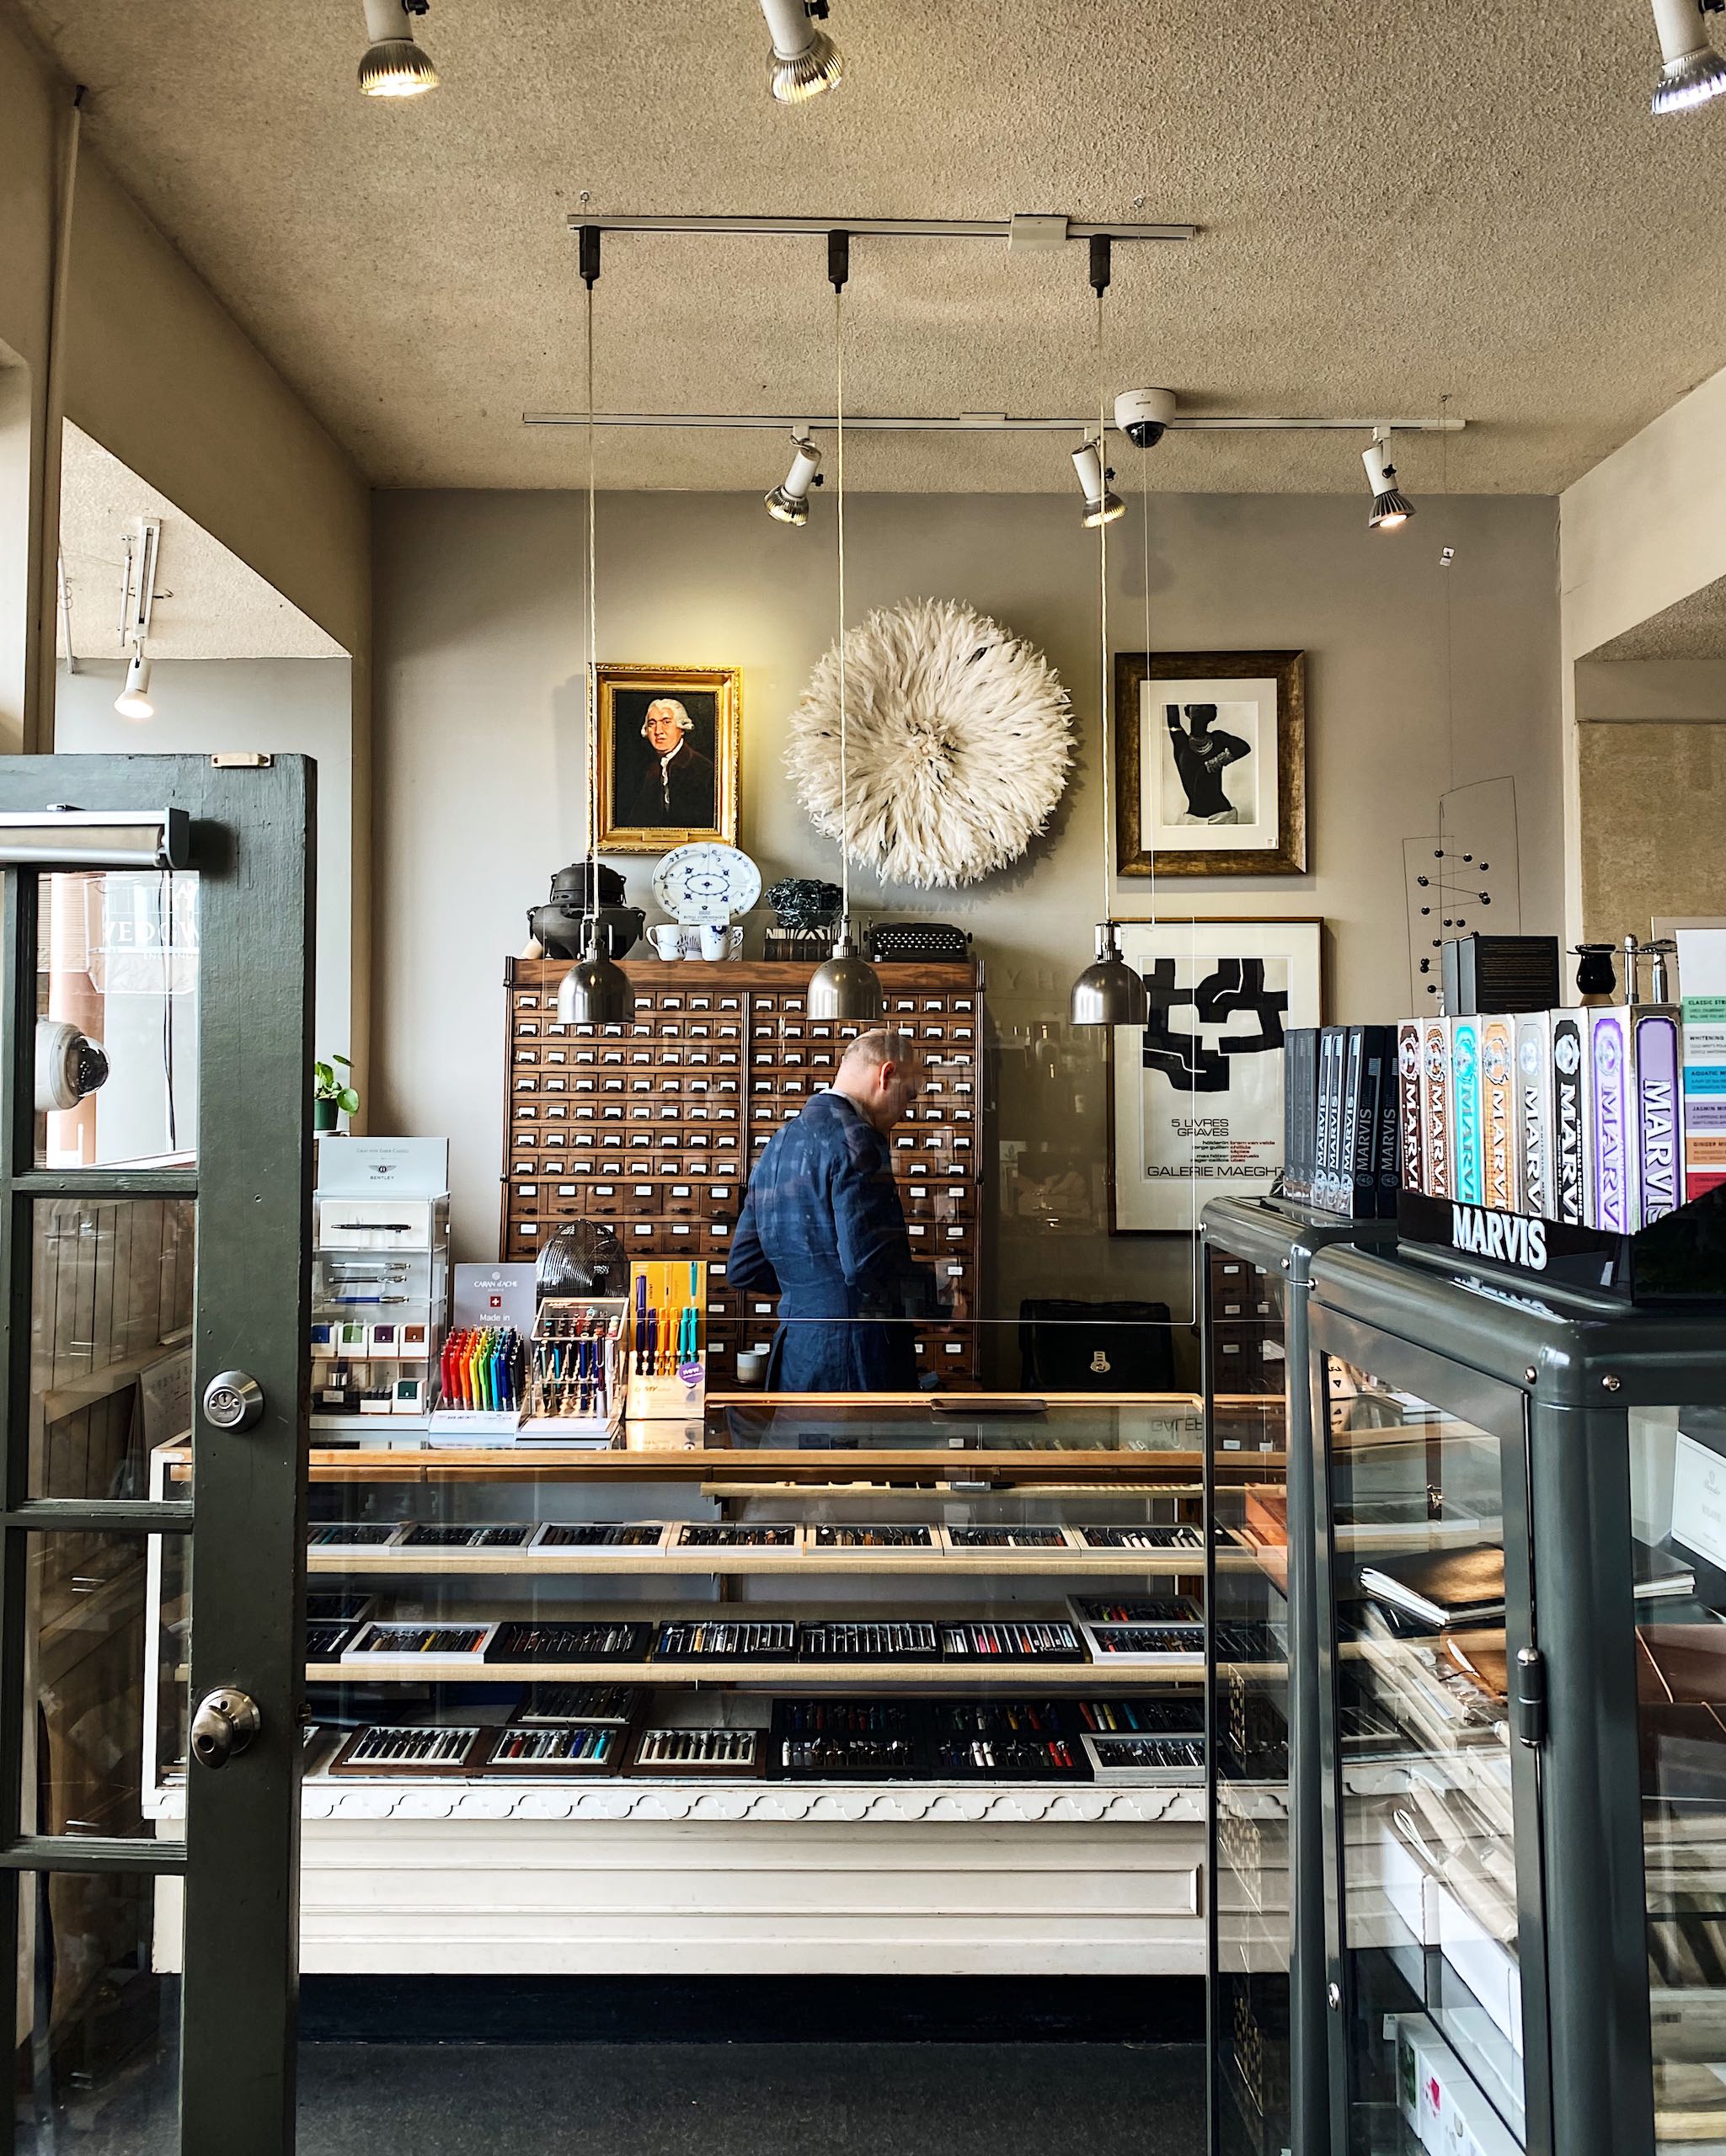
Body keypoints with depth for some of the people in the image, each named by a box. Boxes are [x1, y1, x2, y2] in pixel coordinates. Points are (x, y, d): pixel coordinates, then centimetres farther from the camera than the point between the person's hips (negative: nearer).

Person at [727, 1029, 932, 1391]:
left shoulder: (780, 1141, 15)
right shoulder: (854, 1139, -13)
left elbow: (743, 1268, 17)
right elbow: (868, 1263, -23)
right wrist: (938, 1290, -8)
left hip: (793, 1354, 9)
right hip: (856, 1361, -9)